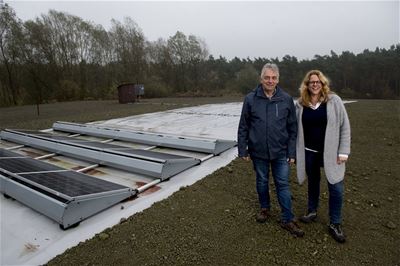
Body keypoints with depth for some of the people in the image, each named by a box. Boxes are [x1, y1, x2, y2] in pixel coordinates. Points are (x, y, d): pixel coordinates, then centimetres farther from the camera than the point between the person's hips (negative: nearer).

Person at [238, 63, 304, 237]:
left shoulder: (286, 99, -2)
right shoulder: (250, 99, -5)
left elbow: (292, 128, 2)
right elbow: (243, 127, -1)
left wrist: (292, 152, 0)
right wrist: (243, 150, -3)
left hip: (280, 152, 0)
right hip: (258, 151, 0)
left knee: (283, 184, 7)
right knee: (262, 182, 17)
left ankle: (288, 220, 21)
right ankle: (264, 208, 39)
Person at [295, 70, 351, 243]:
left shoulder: (334, 100, -6)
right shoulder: (301, 104, 0)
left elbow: (344, 126, -5)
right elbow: (296, 129, 5)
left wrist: (343, 151, -9)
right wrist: (295, 152, 4)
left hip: (330, 153, -1)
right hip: (309, 152, 2)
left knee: (336, 188, 2)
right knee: (313, 182, 18)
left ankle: (335, 224, 21)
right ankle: (312, 211, 39)